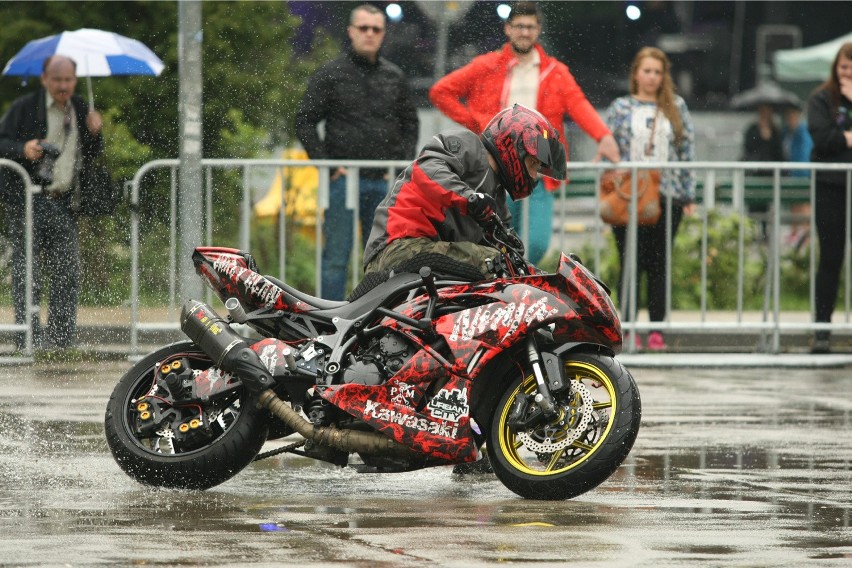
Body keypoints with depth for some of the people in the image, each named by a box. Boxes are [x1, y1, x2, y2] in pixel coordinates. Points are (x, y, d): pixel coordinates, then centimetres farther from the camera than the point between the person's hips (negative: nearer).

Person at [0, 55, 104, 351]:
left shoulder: (80, 110, 13)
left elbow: (90, 157, 18)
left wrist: (94, 133, -3)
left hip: (62, 203, 5)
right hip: (27, 202, -5)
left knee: (67, 275, 3)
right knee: (27, 274, -5)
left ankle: (61, 339, 9)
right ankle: (28, 338, -2)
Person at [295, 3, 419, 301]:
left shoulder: (394, 77, 11)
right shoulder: (331, 74, 0)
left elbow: (409, 123, 19)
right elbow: (304, 122, 0)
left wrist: (403, 164, 5)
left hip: (384, 182, 3)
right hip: (344, 179, -3)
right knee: (336, 256, -2)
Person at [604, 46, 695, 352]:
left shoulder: (676, 108, 10)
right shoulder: (620, 108, 6)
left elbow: (687, 151, 9)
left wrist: (688, 194, 3)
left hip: (667, 197, 1)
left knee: (659, 266, 3)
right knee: (631, 264, -4)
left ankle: (657, 330, 7)